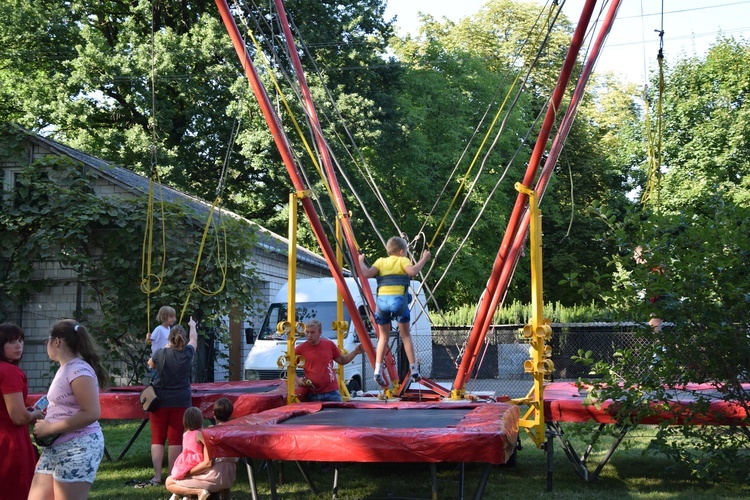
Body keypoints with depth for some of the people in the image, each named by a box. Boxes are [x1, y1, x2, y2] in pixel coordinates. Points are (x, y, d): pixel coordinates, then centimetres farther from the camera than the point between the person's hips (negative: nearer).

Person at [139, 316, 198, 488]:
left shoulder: (160, 354, -9)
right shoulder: (187, 353, -6)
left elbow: (151, 364, 14)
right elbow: (194, 338, 17)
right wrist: (192, 326, 37)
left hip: (160, 401, -1)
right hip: (181, 401, 1)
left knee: (157, 438, 5)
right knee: (175, 438, 4)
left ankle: (157, 476, 0)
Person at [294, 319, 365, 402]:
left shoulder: (329, 344, 6)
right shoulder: (301, 349, -1)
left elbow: (342, 360, 20)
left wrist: (355, 352, 8)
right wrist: (297, 379, -7)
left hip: (332, 392, 2)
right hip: (313, 395, -2)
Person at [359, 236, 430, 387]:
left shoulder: (381, 261, 18)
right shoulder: (403, 260, 11)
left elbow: (367, 273, 3)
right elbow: (413, 271, -10)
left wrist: (361, 262, 20)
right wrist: (423, 259, 2)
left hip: (382, 300, 2)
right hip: (398, 299, -2)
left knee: (383, 337, 18)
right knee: (405, 335, 15)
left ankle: (378, 370, 5)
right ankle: (414, 370, 14)